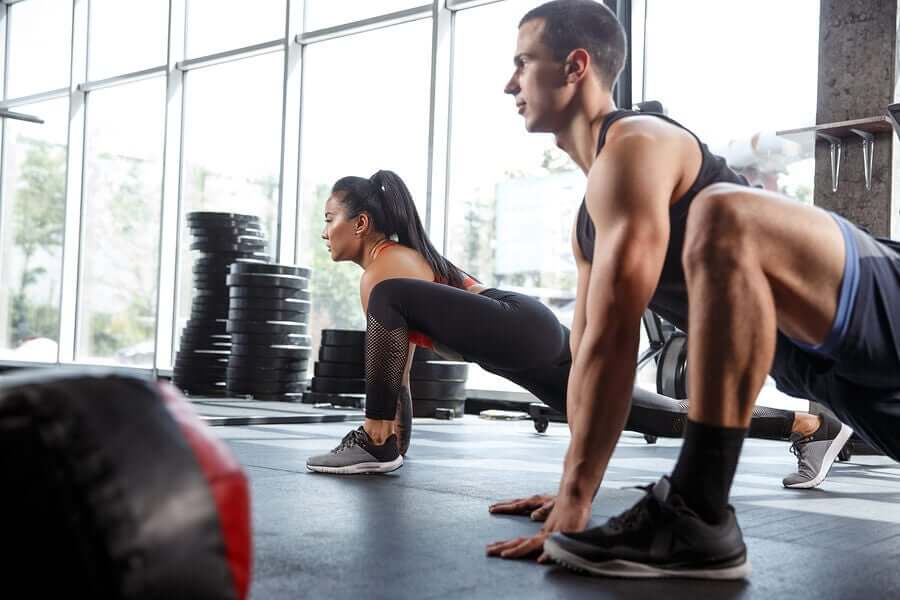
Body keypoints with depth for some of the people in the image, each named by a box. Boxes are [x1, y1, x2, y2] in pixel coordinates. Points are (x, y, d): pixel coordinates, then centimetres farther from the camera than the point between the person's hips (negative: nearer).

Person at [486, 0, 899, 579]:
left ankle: (696, 521, -31)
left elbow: (613, 337, -25)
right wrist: (571, 490, 15)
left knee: (722, 218, -36)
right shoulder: (590, 215, 14)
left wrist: (575, 505, -23)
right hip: (826, 352, 10)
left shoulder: (632, 147, -16)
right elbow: (590, 348, 16)